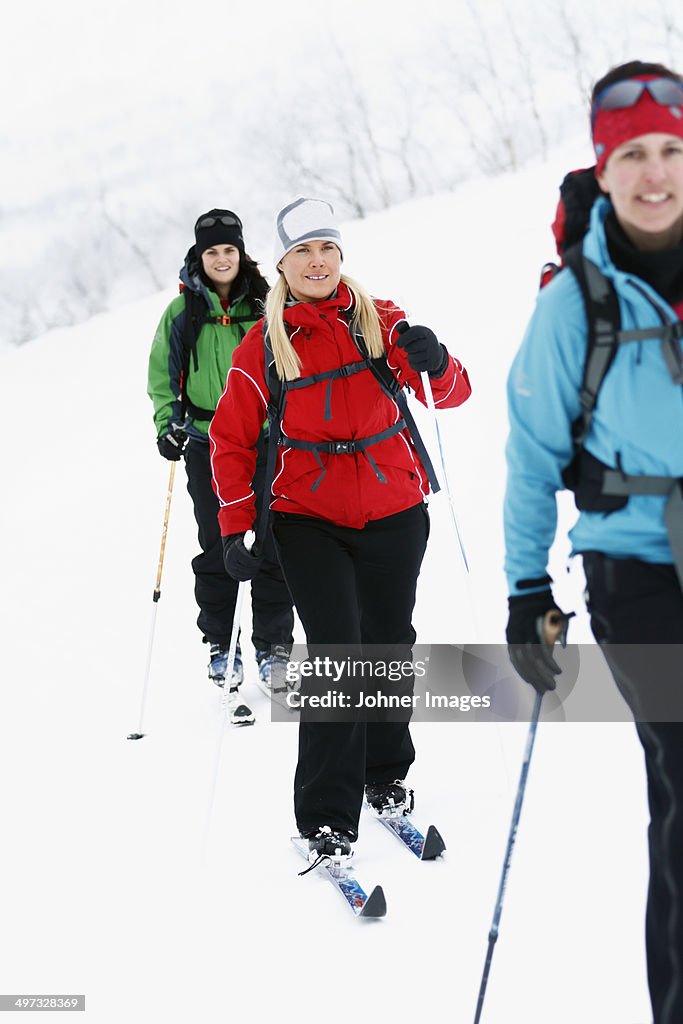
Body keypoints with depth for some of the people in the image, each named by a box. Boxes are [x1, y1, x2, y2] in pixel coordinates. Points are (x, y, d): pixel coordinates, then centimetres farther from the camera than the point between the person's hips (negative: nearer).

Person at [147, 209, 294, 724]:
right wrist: (167, 424, -2)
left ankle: (274, 645, 9)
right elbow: (162, 374, 11)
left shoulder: (264, 308, 4)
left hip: (264, 439, 0)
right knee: (217, 548, 1)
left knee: (271, 543, -1)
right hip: (206, 444, 0)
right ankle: (221, 647, 13)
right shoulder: (181, 312, 5)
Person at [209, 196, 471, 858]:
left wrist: (431, 363, -24)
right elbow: (231, 440, 5)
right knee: (336, 653, -12)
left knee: (389, 646, 12)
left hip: (394, 512, 2)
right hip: (309, 520, -2)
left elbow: (451, 393, -2)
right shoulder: (262, 347, -1)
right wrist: (235, 526, -3)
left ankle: (386, 774, 36)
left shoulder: (380, 321, 1)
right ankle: (326, 820, -5)